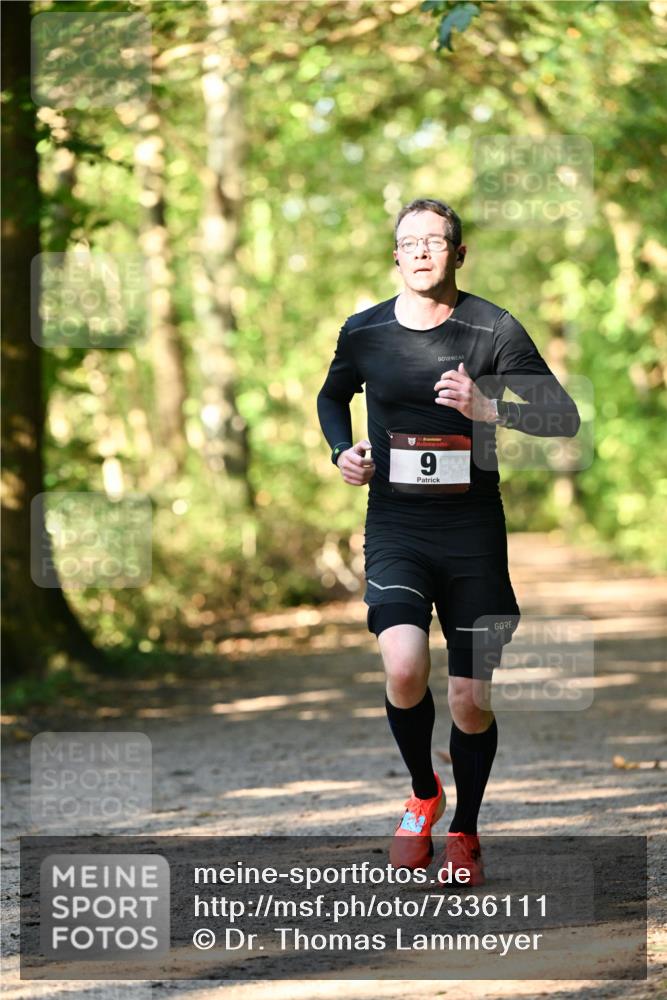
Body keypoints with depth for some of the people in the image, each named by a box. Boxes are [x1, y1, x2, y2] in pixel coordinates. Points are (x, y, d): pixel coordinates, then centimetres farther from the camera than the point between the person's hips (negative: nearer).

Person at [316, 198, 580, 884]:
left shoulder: (494, 330, -5)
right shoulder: (364, 331, 3)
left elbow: (564, 418, -7)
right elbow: (332, 397, 24)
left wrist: (489, 408, -23)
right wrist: (343, 451, 5)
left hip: (473, 526, 0)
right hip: (395, 525, 1)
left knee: (471, 700, 2)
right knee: (405, 668, -22)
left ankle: (464, 831, 27)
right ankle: (422, 794, 7)